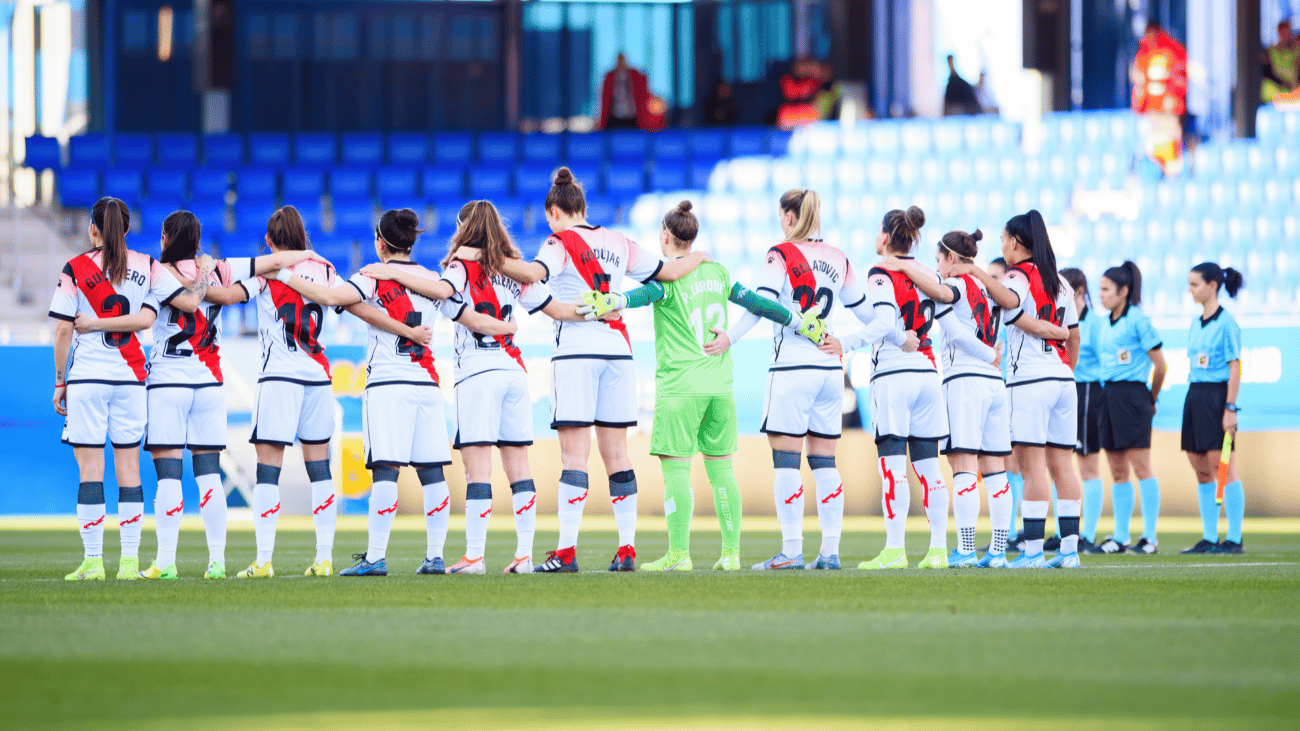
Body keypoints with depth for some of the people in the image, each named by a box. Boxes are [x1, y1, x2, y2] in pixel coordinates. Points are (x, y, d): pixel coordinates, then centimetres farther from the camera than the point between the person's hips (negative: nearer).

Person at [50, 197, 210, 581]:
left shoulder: (75, 269, -3)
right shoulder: (146, 267, 4)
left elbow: (63, 330, -3)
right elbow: (190, 302, 2)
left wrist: (60, 382, 4)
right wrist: (204, 273, 22)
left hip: (87, 377, -3)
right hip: (130, 377, 3)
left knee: (90, 469, -2)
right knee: (128, 469, 6)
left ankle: (92, 561, -6)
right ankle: (129, 562, 3)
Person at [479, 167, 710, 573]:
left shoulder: (561, 243, -3)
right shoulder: (619, 243, 14)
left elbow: (533, 273, -24)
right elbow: (669, 272, 22)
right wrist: (698, 256, 41)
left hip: (576, 348, -5)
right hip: (618, 347, 5)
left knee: (574, 452, -8)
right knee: (616, 452, 8)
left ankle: (566, 551, -13)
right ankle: (627, 549, 6)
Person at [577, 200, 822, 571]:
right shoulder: (716, 272, 11)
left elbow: (643, 294, -27)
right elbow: (756, 303, 18)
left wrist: (609, 302, -45)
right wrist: (802, 321, 29)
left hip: (680, 386, -6)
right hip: (720, 385, 6)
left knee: (676, 466, -5)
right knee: (720, 465, 11)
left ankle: (679, 553, -10)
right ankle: (731, 552, 10)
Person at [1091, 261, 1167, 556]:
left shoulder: (1137, 320, -8)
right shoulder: (1106, 324, 14)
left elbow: (1159, 365, -6)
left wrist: (1151, 399, 4)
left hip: (1132, 394, -8)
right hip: (1109, 396, 8)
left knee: (1140, 465, -7)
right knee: (1117, 470, 8)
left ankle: (1150, 537, -5)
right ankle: (1120, 537, 11)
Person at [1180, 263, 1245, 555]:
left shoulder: (1226, 323, -9)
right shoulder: (1196, 325, 14)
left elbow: (1234, 368, -11)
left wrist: (1230, 408, -16)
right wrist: (1194, 404, 16)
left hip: (1217, 396, -8)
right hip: (1195, 396, 8)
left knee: (1222, 467, -7)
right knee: (1201, 470, 6)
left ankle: (1234, 539, -3)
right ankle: (1209, 538, 10)